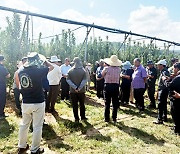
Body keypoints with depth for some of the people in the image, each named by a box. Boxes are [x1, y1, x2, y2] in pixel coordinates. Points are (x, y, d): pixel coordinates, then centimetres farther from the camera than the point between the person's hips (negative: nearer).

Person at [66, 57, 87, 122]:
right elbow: (84, 80, -15)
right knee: (82, 104, 15)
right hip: (81, 91, 0)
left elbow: (68, 80, -12)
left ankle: (76, 118, 13)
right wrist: (79, 88, -14)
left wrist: (75, 87, -15)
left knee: (75, 105, 9)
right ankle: (83, 117, 23)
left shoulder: (70, 71, -5)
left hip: (73, 91, 0)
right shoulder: (83, 70, -7)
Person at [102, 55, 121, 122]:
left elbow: (102, 75, 7)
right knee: (115, 103, 11)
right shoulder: (118, 69, -3)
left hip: (108, 86, -2)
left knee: (107, 103, 7)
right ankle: (114, 118, 18)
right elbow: (119, 77, 7)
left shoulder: (106, 68, -9)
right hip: (116, 86, 2)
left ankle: (107, 118, 12)